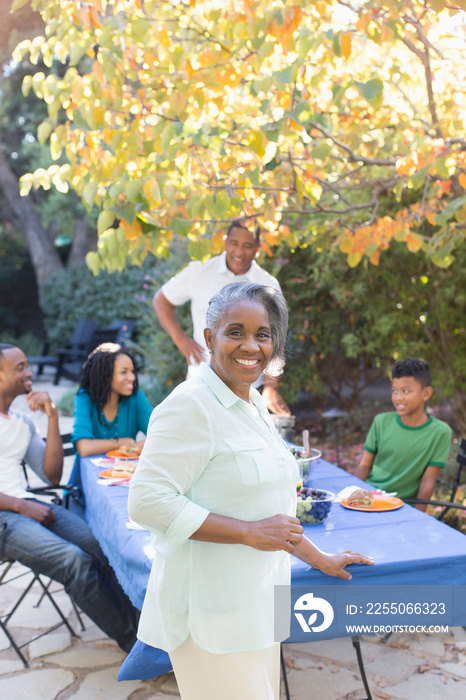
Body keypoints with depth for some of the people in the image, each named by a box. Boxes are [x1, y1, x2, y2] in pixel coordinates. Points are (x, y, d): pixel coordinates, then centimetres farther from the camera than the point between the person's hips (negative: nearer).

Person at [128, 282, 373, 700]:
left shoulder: (255, 405, 13)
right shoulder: (190, 405, -14)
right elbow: (147, 502, -23)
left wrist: (319, 560, 25)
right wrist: (250, 532, -21)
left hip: (254, 600, 8)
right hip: (212, 611, -8)